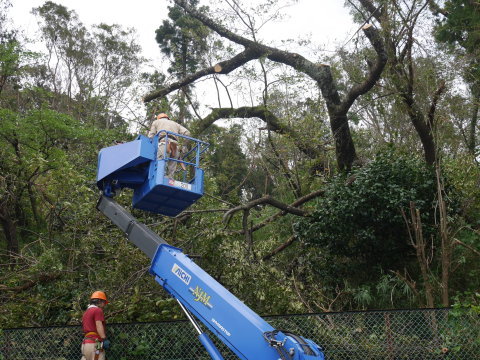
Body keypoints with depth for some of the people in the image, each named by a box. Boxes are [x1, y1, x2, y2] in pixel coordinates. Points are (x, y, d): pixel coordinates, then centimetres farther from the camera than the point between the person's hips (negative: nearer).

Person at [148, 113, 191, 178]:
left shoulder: (156, 122, 30)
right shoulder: (175, 124, 36)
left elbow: (151, 137, 18)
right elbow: (187, 133, 21)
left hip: (164, 144, -3)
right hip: (175, 147, 3)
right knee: (170, 173, -2)